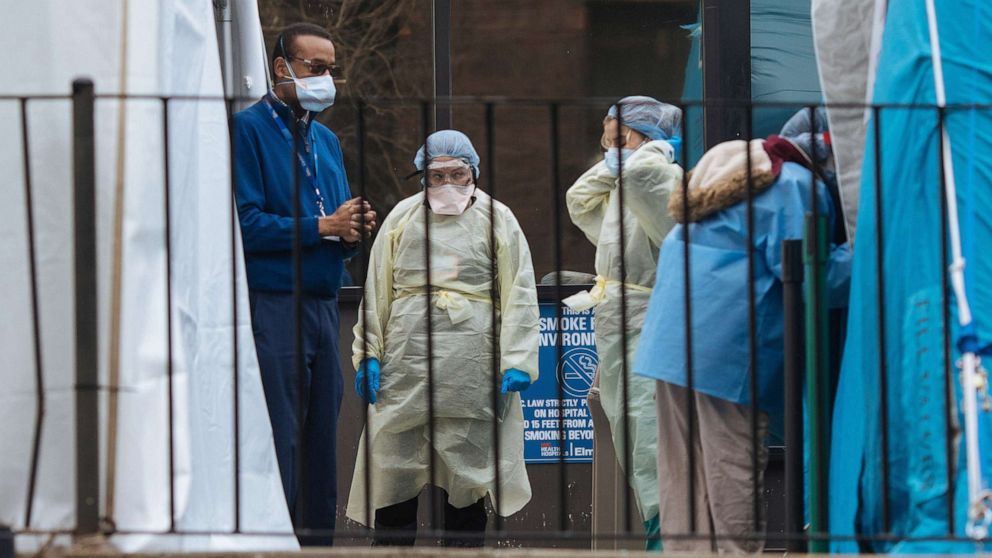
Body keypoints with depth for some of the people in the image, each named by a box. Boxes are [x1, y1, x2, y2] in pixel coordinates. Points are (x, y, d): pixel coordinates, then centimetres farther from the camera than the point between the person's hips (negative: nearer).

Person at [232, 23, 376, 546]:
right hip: (272, 305, -8)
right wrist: (323, 227, -12)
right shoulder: (248, 129, -5)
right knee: (279, 444, -10)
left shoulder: (326, 140, 20)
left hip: (323, 306, 8)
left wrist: (355, 229, 0)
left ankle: (318, 543, 12)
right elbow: (246, 223, -15)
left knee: (321, 442, 8)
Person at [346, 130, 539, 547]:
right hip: (406, 361, 2)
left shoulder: (496, 220, 6)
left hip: (470, 369, -2)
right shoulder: (402, 218, 12)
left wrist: (516, 363, -5)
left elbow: (518, 294, 3)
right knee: (394, 469, 0)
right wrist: (368, 354, 6)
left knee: (468, 469, 2)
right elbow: (376, 290, 14)